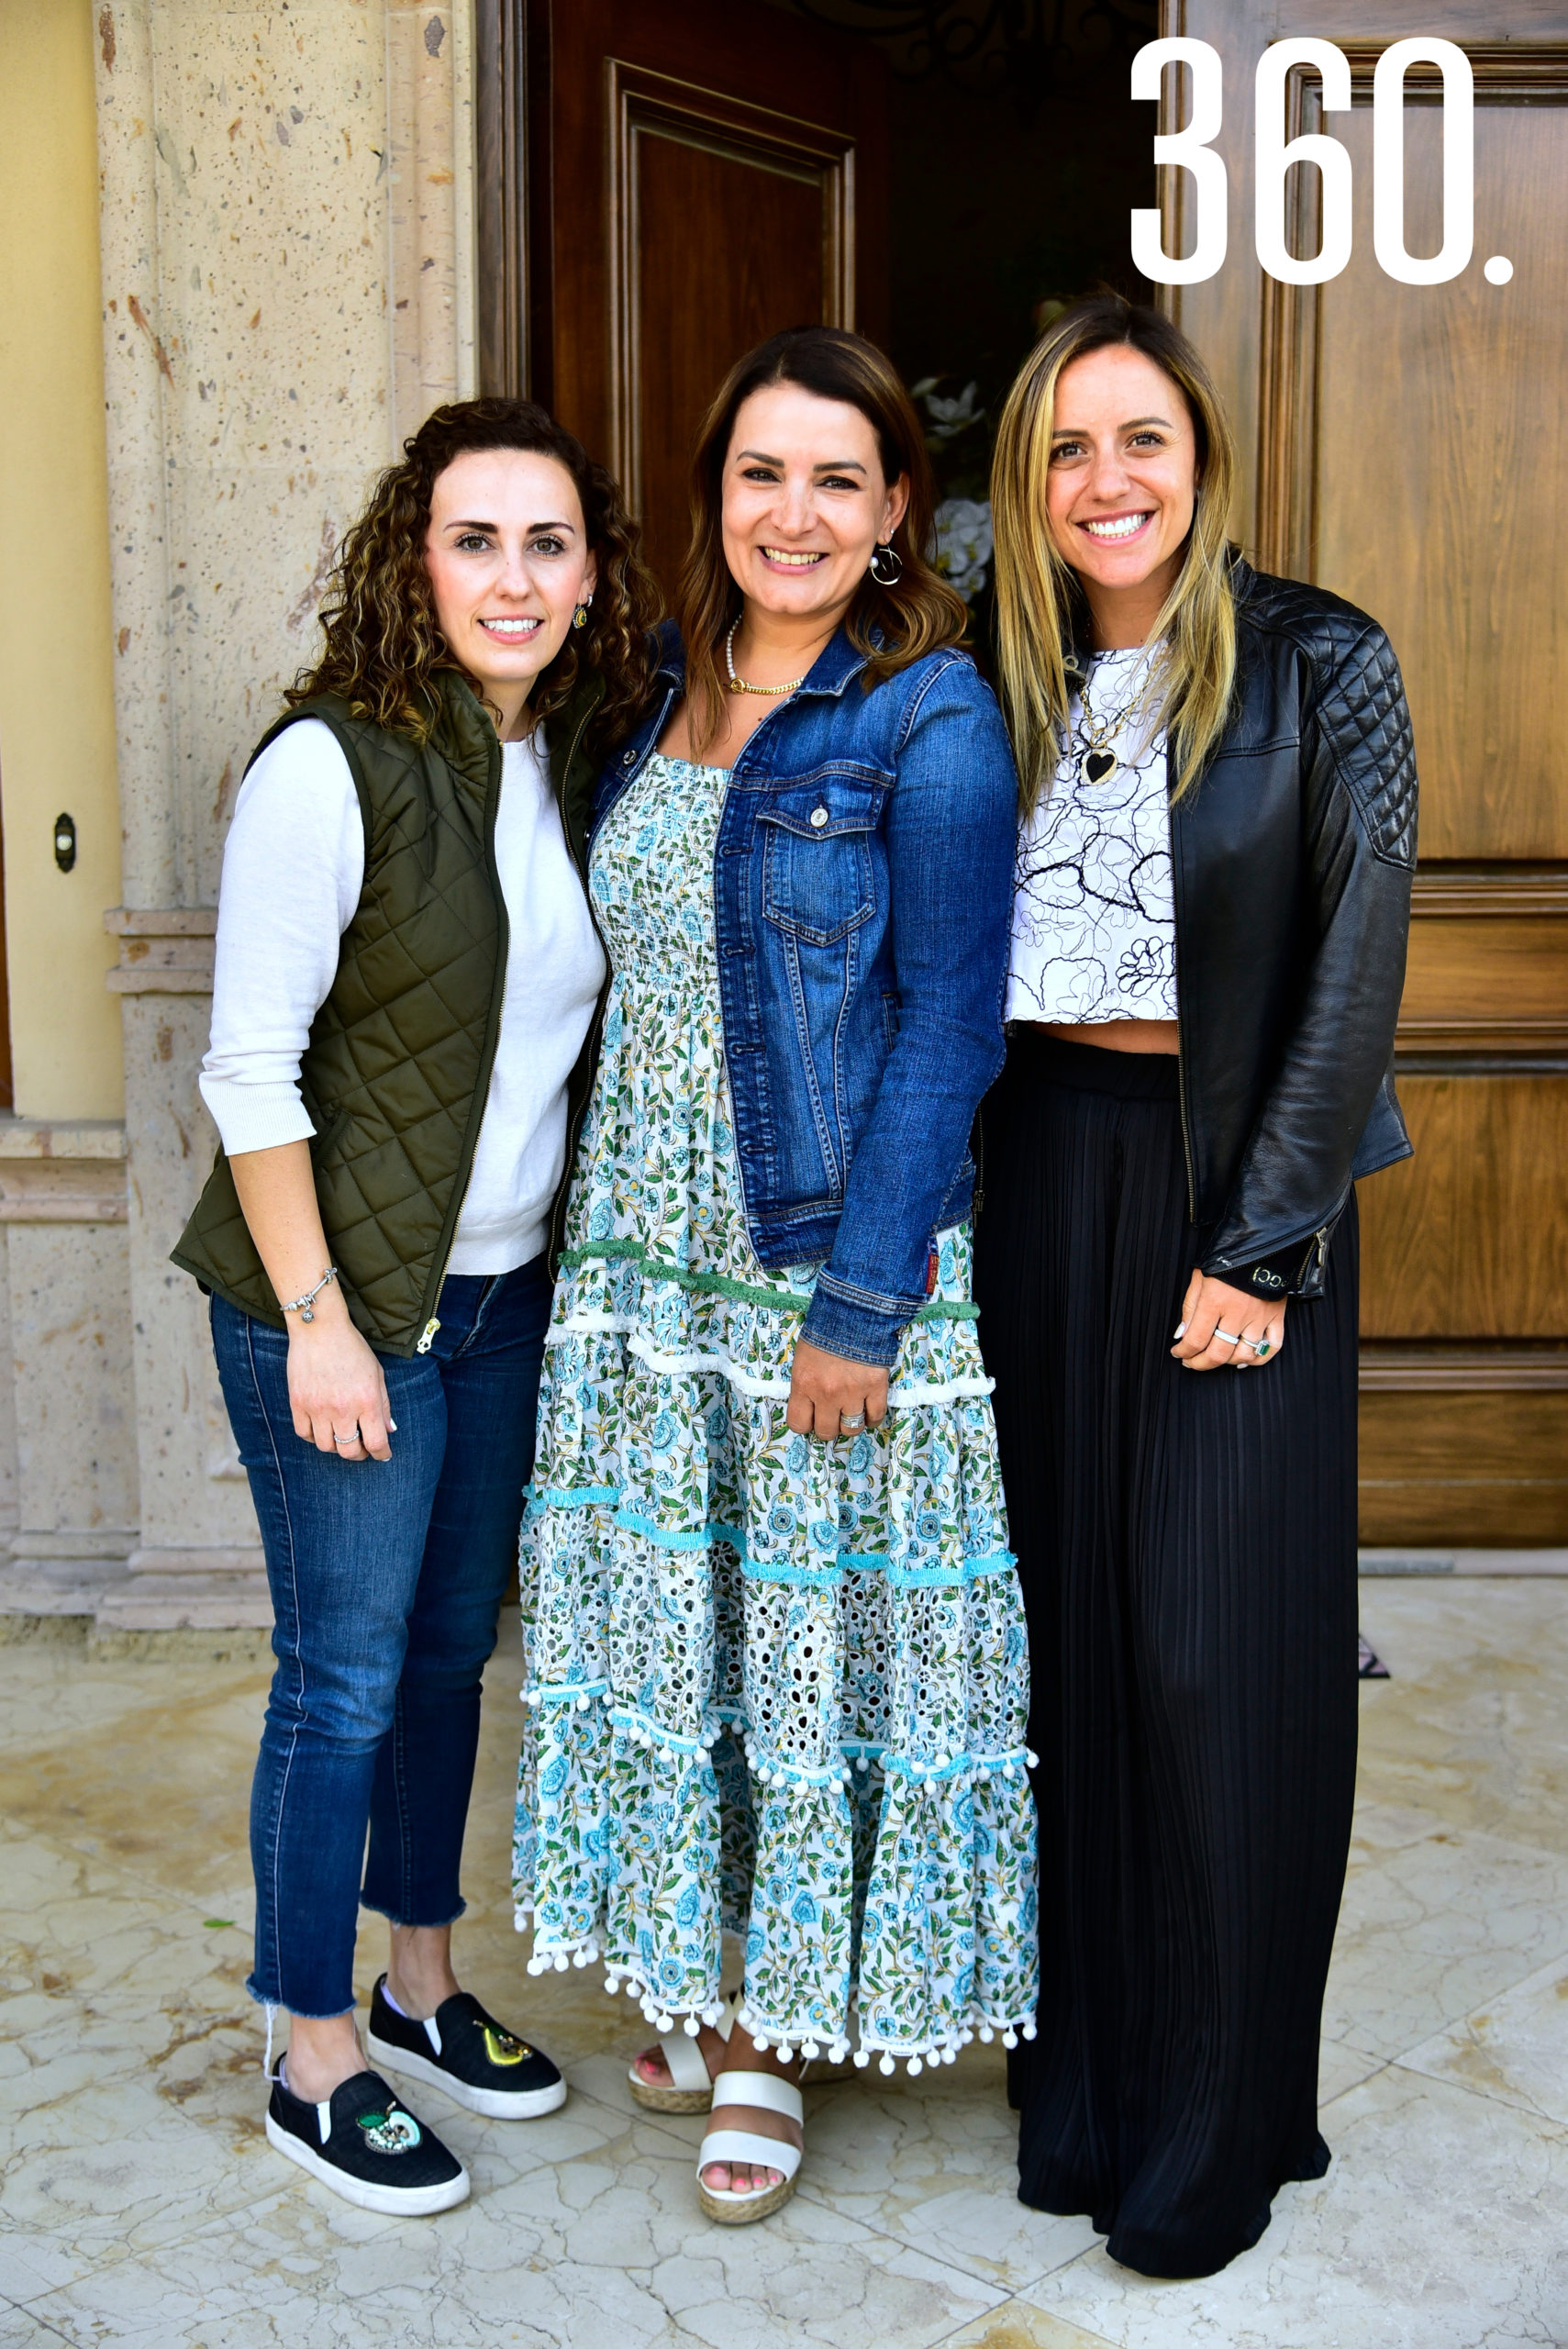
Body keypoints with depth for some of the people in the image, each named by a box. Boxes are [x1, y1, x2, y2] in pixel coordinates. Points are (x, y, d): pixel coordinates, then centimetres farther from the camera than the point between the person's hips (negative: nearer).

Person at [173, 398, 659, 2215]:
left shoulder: (577, 767, 5)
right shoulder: (330, 767, -15)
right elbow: (251, 1066, -16)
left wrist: (578, 1256, 11)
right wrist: (316, 1317, -17)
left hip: (507, 1289, 7)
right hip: (343, 1298, -6)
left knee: (451, 1648, 17)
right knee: (346, 1676, 3)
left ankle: (422, 1986, 36)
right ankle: (315, 2065, 21)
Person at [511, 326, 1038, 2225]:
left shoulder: (930, 720, -10)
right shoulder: (667, 697, 9)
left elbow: (946, 1028, -14)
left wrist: (860, 1305, -17)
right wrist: (606, 1221, 11)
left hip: (834, 1255, -6)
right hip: (646, 1249, 6)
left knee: (814, 1634, 6)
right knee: (664, 1616, 14)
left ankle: (776, 2032, 23)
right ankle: (704, 1975, 34)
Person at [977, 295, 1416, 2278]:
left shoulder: (1320, 664, -4)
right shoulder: (1007, 683, 8)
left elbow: (1356, 965, -8)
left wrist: (1262, 1244, -13)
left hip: (1230, 1178, -4)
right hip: (1040, 1170, 4)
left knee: (1217, 1647, -1)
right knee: (1065, 1621, 8)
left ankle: (1217, 2129, 16)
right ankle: (1079, 2076, 25)